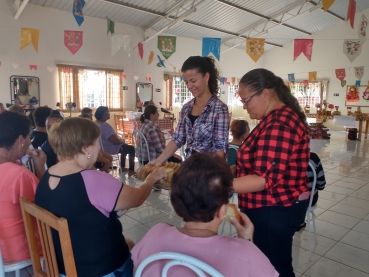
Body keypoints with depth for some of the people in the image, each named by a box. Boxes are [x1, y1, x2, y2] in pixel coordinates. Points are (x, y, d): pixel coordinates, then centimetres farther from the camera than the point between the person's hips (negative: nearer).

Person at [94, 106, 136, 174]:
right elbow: (116, 141, -31)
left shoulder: (95, 123, 4)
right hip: (109, 149, -10)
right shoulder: (105, 125, -29)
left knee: (125, 146, 28)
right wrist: (122, 140, -11)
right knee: (132, 149, 3)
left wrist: (118, 137, 10)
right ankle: (131, 170, 9)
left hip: (102, 147, 10)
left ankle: (122, 167, 32)